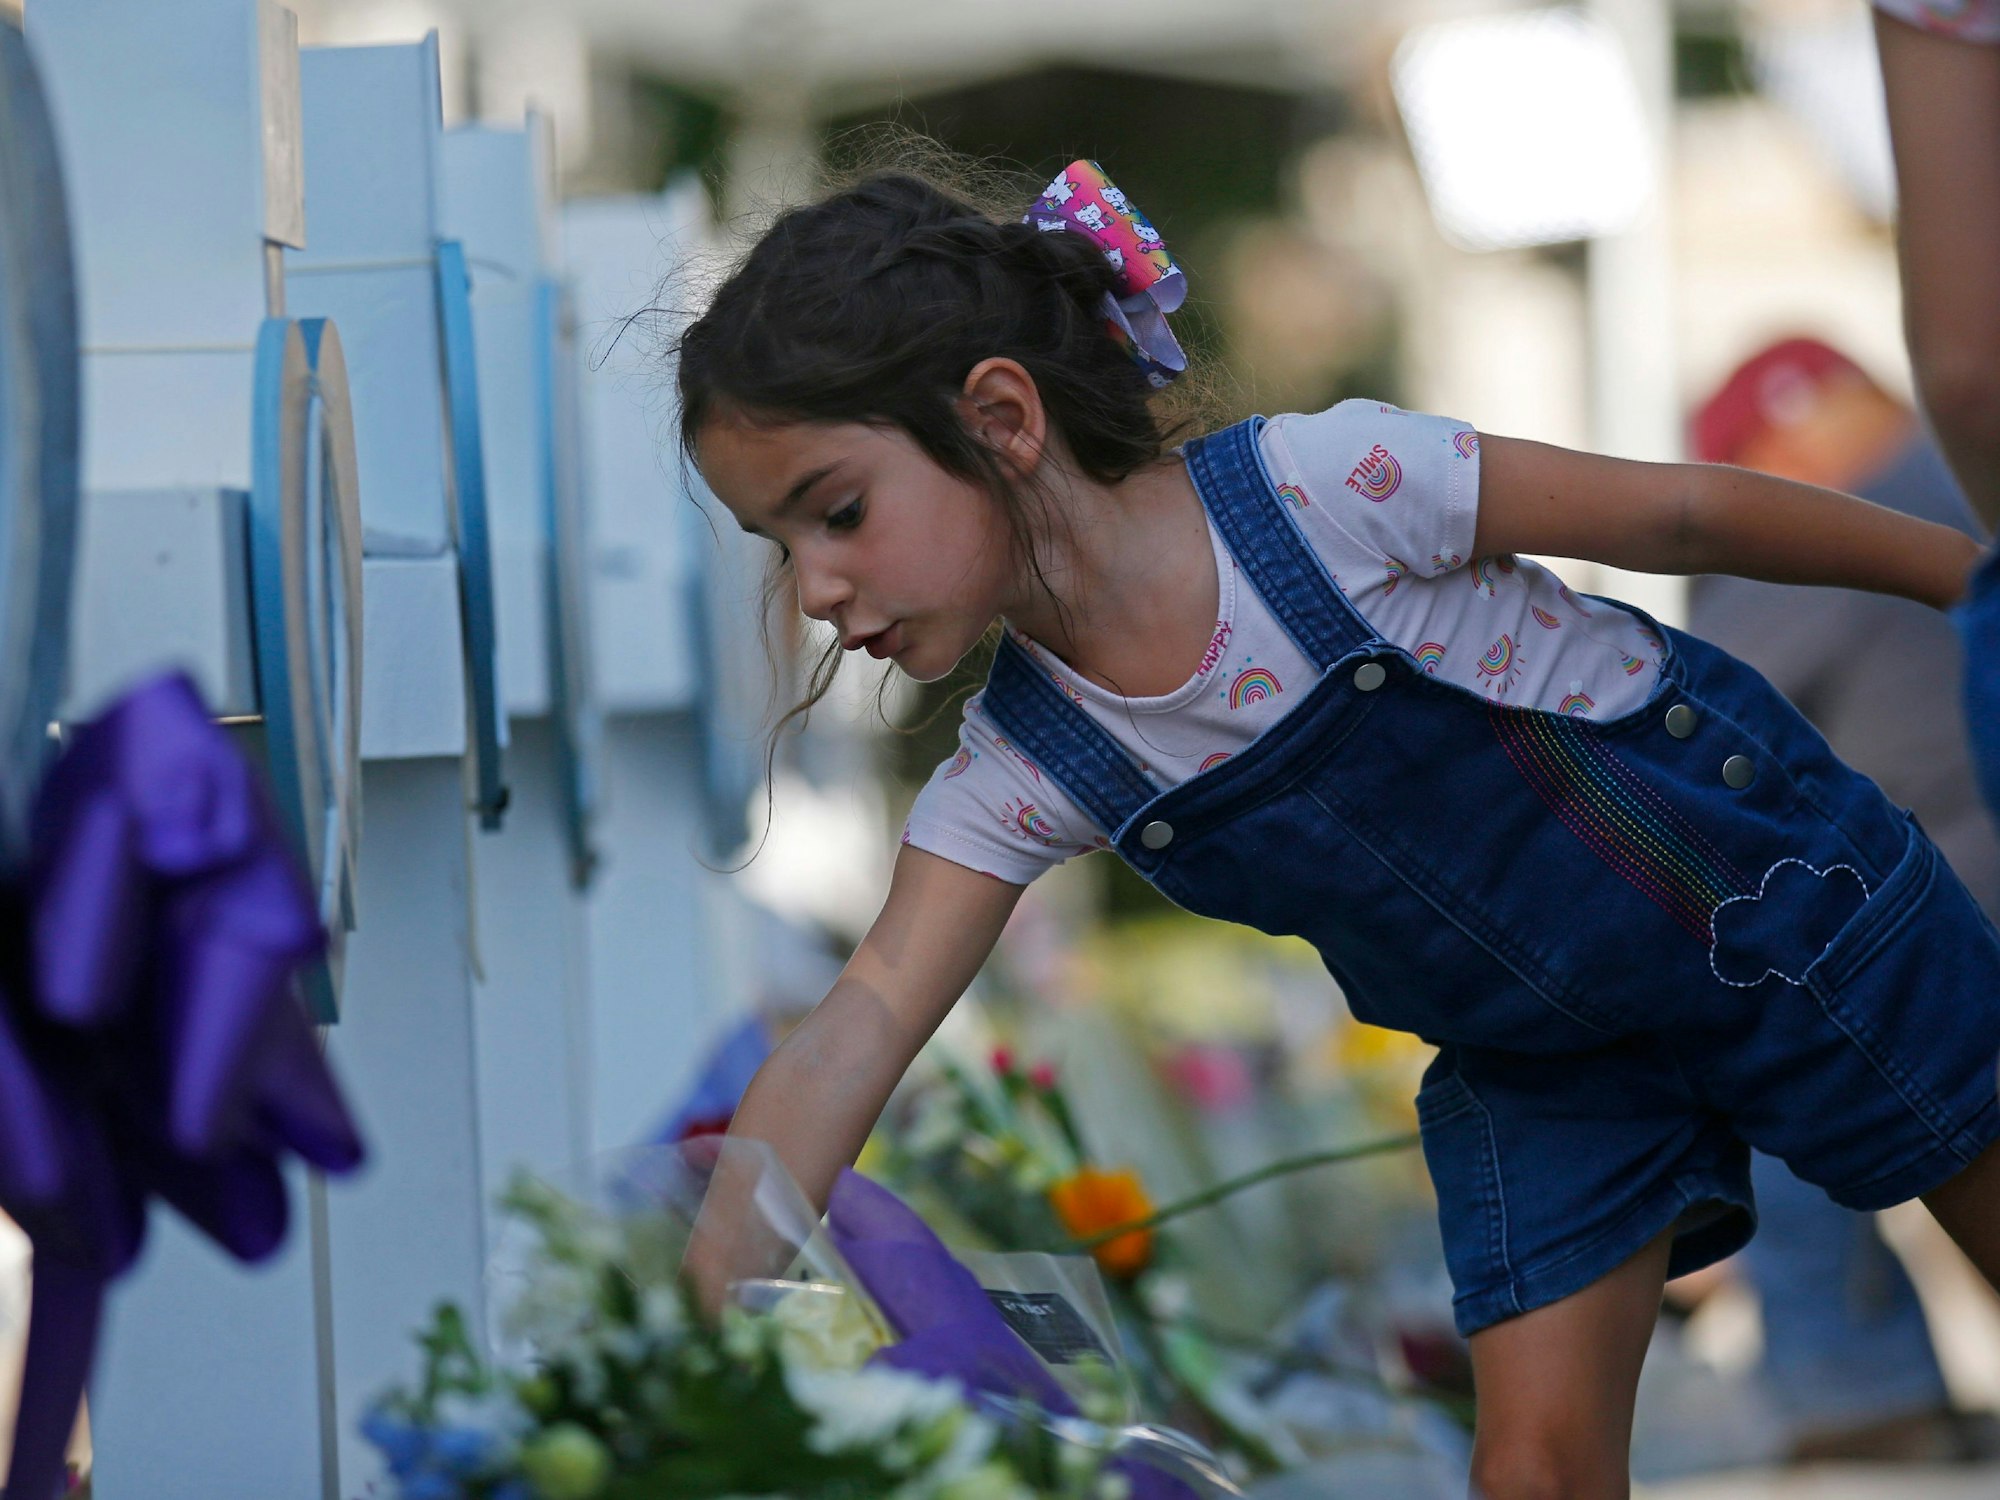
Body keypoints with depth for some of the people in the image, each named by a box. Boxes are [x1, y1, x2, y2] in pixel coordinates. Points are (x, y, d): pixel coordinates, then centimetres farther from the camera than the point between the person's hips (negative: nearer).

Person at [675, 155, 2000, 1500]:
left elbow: (1677, 514, -19)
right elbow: (854, 1036, -23)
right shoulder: (1023, 768, -15)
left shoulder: (1318, 487, -29)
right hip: (1536, 1063, 4)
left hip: (1765, 887, -4)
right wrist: (701, 1325, -38)